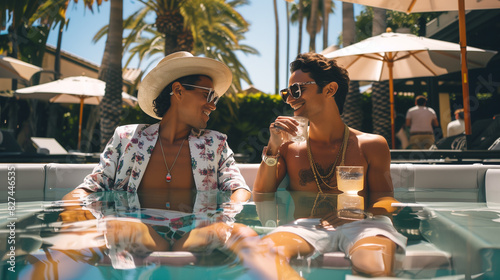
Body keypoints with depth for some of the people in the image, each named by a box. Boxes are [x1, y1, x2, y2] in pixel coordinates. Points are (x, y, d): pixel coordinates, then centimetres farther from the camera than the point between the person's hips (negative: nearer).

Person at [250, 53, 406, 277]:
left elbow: (385, 201, 11)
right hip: (306, 227, 2)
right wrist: (272, 150, 0)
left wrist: (361, 215, -13)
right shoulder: (289, 148, 19)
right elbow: (260, 200, 12)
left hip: (359, 228, -1)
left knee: (374, 264, -40)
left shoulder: (371, 145, 16)